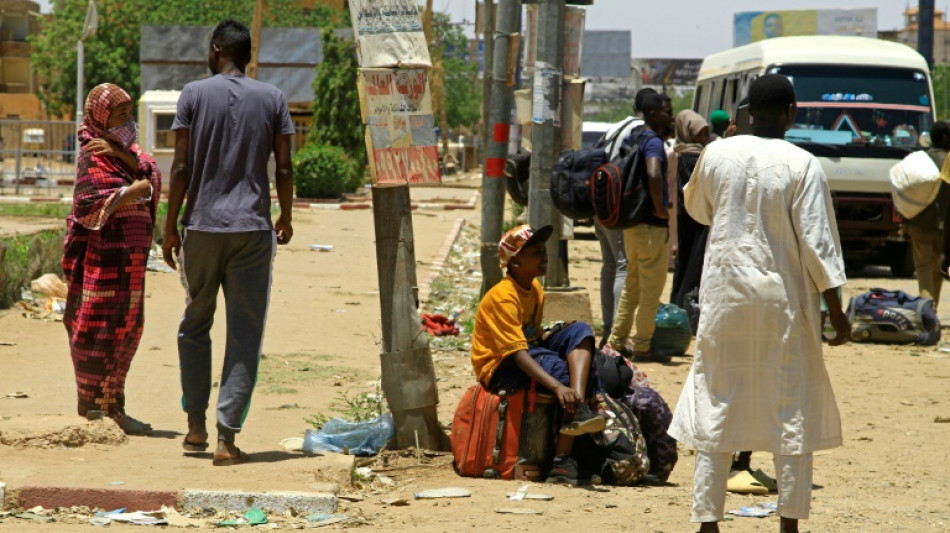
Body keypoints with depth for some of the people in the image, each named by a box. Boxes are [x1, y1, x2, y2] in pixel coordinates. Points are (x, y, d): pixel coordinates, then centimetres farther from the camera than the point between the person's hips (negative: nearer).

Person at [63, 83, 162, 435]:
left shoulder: (122, 149, 16)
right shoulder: (94, 157, -10)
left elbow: (152, 175, 0)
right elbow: (90, 206, -22)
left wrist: (123, 155, -16)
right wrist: (137, 189, -15)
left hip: (129, 258, 9)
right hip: (101, 256, -9)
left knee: (126, 332, 12)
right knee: (96, 330, -6)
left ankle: (112, 407, 19)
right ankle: (91, 411, -4)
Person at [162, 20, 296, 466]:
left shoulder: (194, 94, 1)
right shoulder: (272, 99, 5)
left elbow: (181, 166, -3)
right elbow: (284, 168, 2)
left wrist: (170, 227, 3)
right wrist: (285, 218, 17)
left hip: (202, 227, 0)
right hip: (253, 229, 0)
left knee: (195, 325, 17)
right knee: (245, 336, 1)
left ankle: (196, 427, 16)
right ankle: (227, 438, -6)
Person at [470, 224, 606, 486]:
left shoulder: (535, 288, 9)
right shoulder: (502, 297, -21)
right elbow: (517, 353, -31)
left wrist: (554, 334, -4)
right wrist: (556, 386, -42)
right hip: (499, 367, -9)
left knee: (580, 331, -14)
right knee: (564, 371, -31)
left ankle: (579, 407, -36)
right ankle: (562, 461, -31)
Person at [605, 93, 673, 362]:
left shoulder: (632, 138, 12)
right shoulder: (653, 141, -16)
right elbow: (654, 175, -35)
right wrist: (659, 208, -23)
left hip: (631, 223, 9)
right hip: (652, 226, -9)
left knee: (632, 286, 18)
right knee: (651, 289, 0)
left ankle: (616, 341, 21)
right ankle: (642, 346, 4)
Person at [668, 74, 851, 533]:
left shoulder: (716, 155, -1)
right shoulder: (801, 166, -10)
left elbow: (697, 209, 18)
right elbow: (817, 243, -10)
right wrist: (836, 313, -5)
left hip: (724, 297, 3)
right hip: (782, 303, -3)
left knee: (715, 408, 8)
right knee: (792, 410, 7)